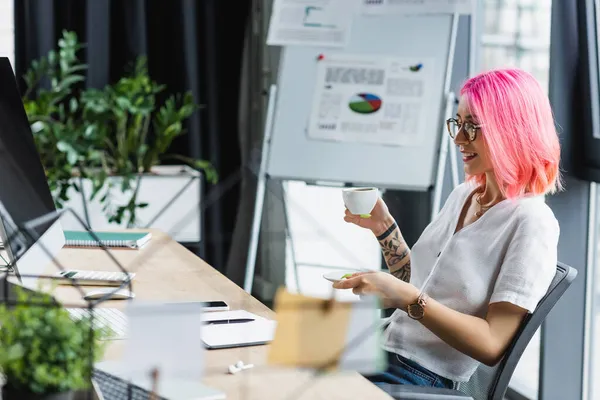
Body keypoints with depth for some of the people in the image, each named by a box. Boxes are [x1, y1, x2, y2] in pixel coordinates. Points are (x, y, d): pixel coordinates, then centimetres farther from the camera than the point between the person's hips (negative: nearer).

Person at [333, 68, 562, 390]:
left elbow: (492, 344, -17)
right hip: (385, 358, 8)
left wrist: (405, 298, -24)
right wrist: (384, 228, 7)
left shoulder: (531, 222, -13)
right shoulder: (462, 195, 12)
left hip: (430, 382, -8)